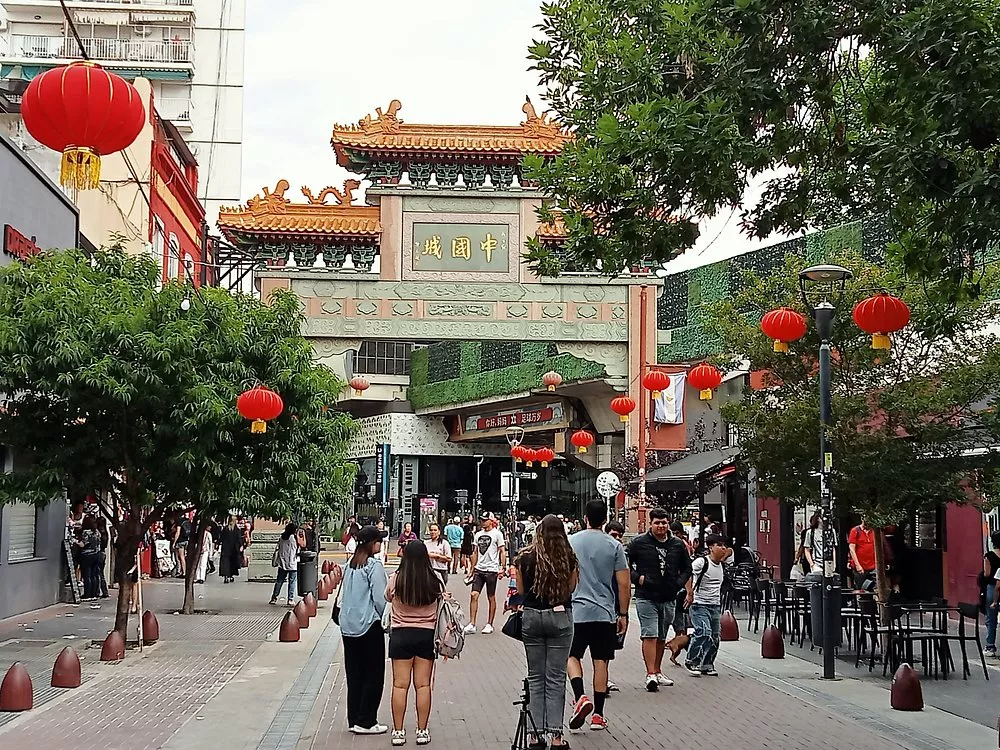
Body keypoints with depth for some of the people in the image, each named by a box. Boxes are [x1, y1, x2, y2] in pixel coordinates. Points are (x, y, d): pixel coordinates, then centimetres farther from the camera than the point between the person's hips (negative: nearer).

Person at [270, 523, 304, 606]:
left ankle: (274, 598, 12)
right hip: (292, 564, -4)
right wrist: (303, 535, 14)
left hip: (282, 564, 4)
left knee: (279, 581, 10)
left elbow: (278, 549, 12)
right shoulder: (295, 537, -8)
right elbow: (303, 544, 4)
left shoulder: (281, 537, 5)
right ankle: (290, 599, 0)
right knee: (292, 582, 1)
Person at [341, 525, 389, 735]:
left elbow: (344, 594, 13)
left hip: (348, 627, 7)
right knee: (373, 676, 3)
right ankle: (365, 722, 4)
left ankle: (354, 719, 17)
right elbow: (380, 598, -14)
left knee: (354, 674, 13)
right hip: (369, 626, -7)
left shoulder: (350, 564, 8)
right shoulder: (374, 565, -13)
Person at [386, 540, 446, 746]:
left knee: (400, 684, 5)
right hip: (427, 634, 1)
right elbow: (441, 601, 5)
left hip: (401, 634, -1)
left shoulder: (396, 579, -11)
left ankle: (398, 731, 9)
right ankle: (422, 731, 12)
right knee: (423, 684, 7)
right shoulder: (435, 580, -8)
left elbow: (388, 598, 7)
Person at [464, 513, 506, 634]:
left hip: (491, 570, -5)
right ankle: (472, 625, -4)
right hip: (479, 569, 5)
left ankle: (490, 625, 14)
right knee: (474, 595, -5)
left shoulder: (497, 534, -4)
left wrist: (502, 568, -13)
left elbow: (502, 552, -6)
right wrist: (472, 569, 16)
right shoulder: (478, 535, 13)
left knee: (491, 597, 4)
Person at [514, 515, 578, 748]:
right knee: (556, 678, 4)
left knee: (535, 678, 11)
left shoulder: (525, 558, -5)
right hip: (560, 617, -1)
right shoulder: (569, 558, -7)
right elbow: (571, 588, 3)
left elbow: (520, 591, 3)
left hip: (531, 617, 1)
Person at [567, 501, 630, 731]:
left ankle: (580, 697, -11)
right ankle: (598, 715, 10)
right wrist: (623, 614, 8)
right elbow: (624, 584, -2)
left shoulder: (571, 541, -1)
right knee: (600, 662, 8)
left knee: (572, 656, 12)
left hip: (576, 610, 0)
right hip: (605, 612, 1)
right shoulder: (614, 546, -2)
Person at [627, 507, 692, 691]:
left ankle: (657, 671, 27)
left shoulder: (678, 545, 8)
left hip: (669, 598, 5)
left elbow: (687, 568, 20)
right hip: (646, 598, -5)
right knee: (650, 635, -13)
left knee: (661, 638, 15)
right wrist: (637, 578, -12)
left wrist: (679, 582, 5)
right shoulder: (638, 543, -4)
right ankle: (650, 674, -15)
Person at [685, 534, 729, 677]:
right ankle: (692, 661, -2)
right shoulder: (701, 562, -14)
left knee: (714, 636, 6)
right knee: (704, 633, -18)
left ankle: (707, 665, 18)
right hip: (700, 605, -7)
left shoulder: (722, 566, 9)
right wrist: (690, 593, -28)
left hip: (716, 606, 7)